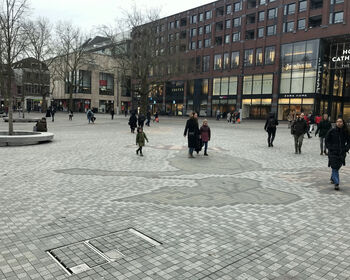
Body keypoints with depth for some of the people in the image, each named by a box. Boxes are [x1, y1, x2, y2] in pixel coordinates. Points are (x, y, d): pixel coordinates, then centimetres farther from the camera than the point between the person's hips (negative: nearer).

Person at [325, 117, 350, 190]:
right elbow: (327, 141, 3)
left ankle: (332, 178, 38)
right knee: (334, 168, -8)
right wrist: (330, 148, -7)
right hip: (333, 152, -3)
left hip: (342, 153, 3)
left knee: (338, 167, 13)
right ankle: (336, 183, -8)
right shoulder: (332, 131, -6)